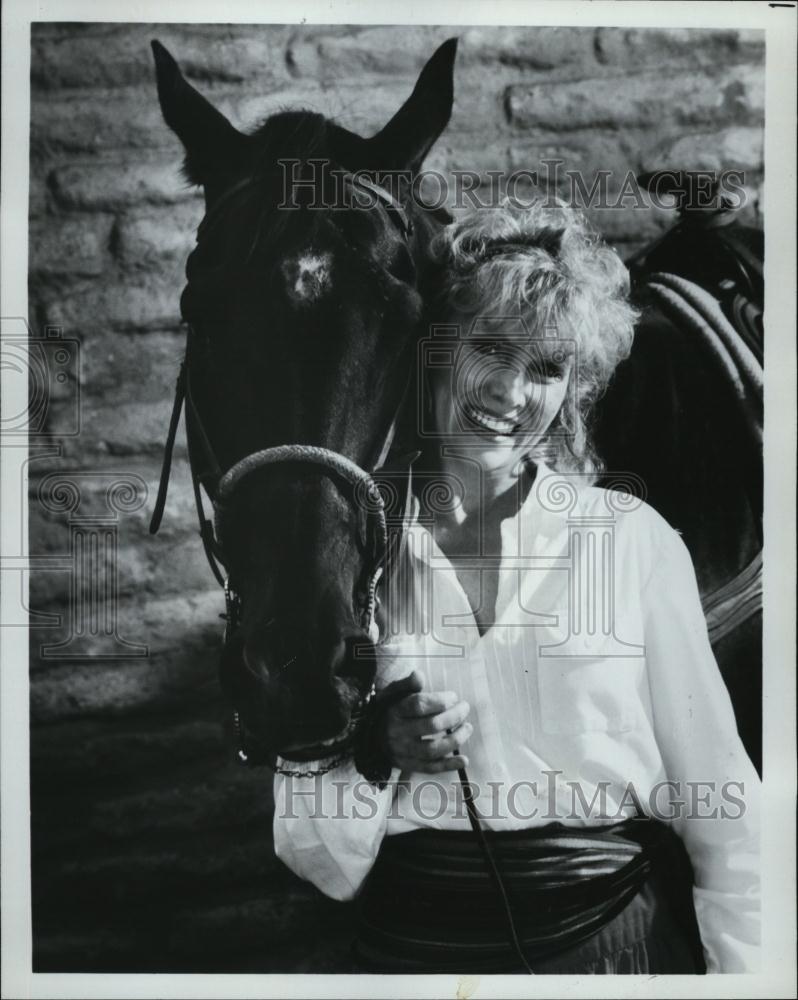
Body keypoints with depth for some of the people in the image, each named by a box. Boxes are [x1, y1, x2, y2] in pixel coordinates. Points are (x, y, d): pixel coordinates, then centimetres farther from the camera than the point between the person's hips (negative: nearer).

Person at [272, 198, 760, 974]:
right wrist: (378, 754, -20)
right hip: (410, 945, 1)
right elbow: (321, 861, -3)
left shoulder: (636, 540, -9)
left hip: (616, 931, 0)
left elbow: (718, 806, -2)